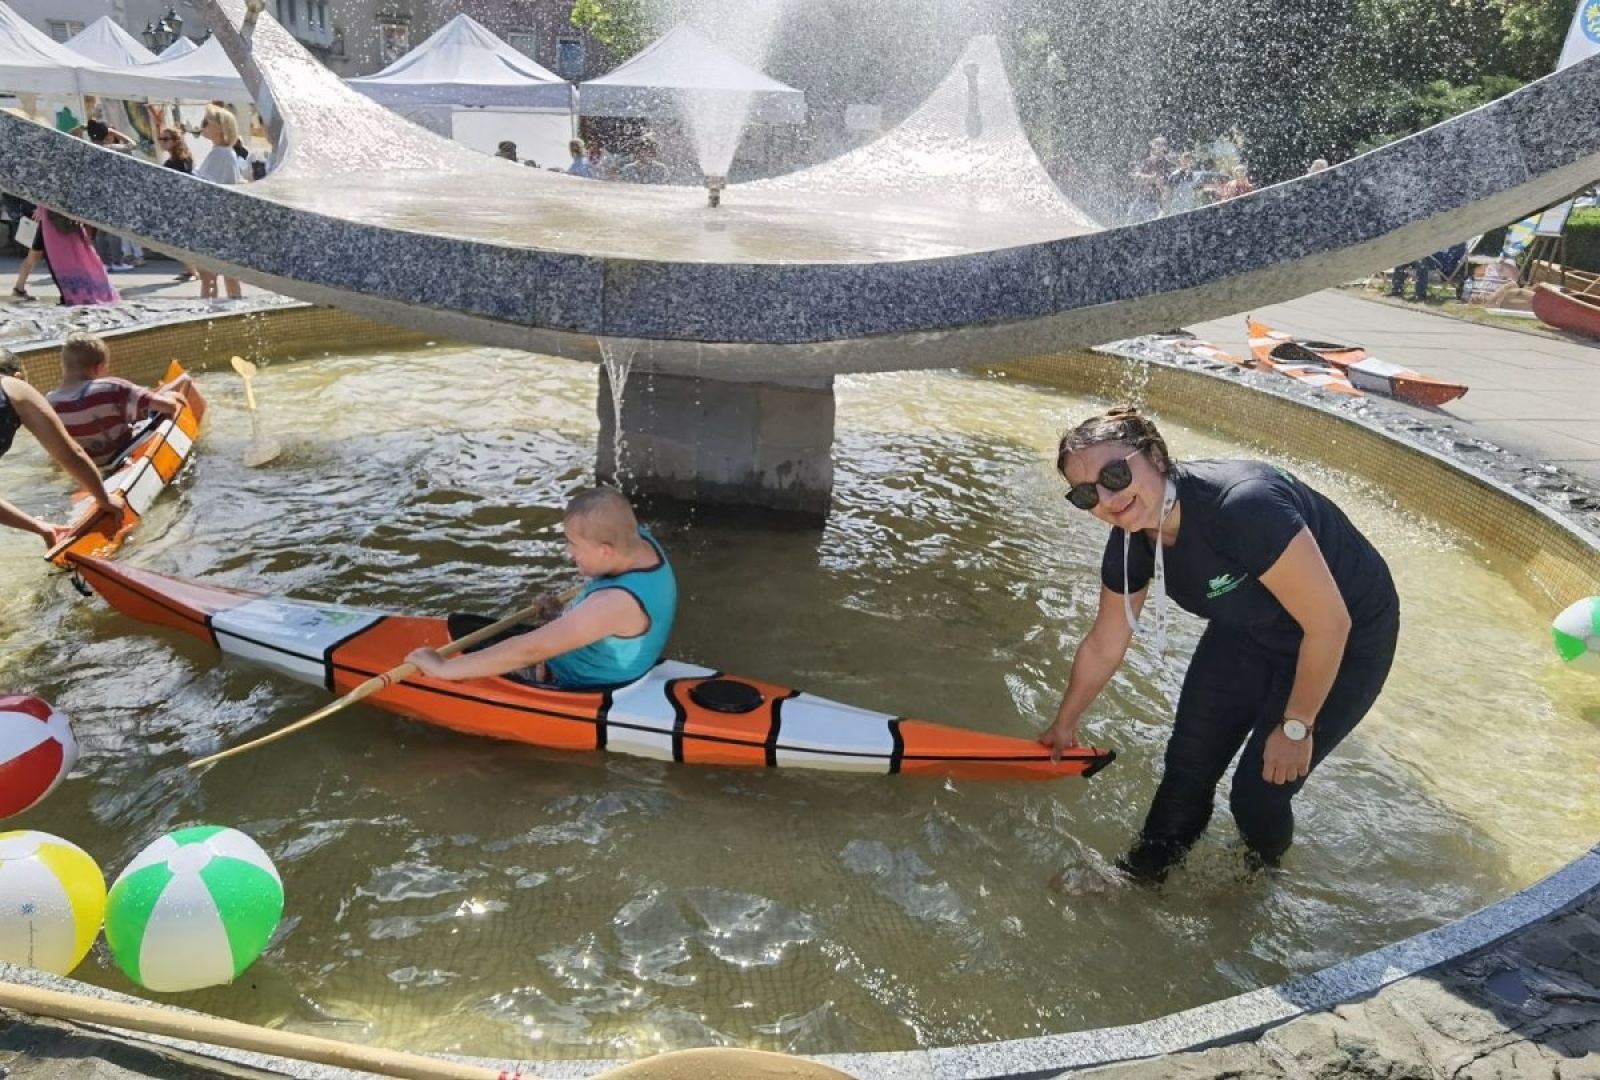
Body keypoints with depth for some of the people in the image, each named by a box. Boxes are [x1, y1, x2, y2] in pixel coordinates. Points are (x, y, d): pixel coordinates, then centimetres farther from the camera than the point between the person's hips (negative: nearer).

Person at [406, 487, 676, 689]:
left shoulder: (618, 602, -38)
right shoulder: (639, 539, -12)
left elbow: (529, 651, -36)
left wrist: (443, 668, -31)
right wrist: (565, 616, 4)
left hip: (578, 691, -9)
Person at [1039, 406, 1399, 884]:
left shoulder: (1243, 503, -40)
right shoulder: (1130, 544, -17)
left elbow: (1329, 622, -29)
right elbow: (1102, 648, 1)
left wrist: (1296, 727, -17)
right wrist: (1065, 724, 14)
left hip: (1347, 642, -5)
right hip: (1250, 629, 5)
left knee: (1258, 793, -2)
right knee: (1187, 766, 4)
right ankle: (1145, 870, 30)